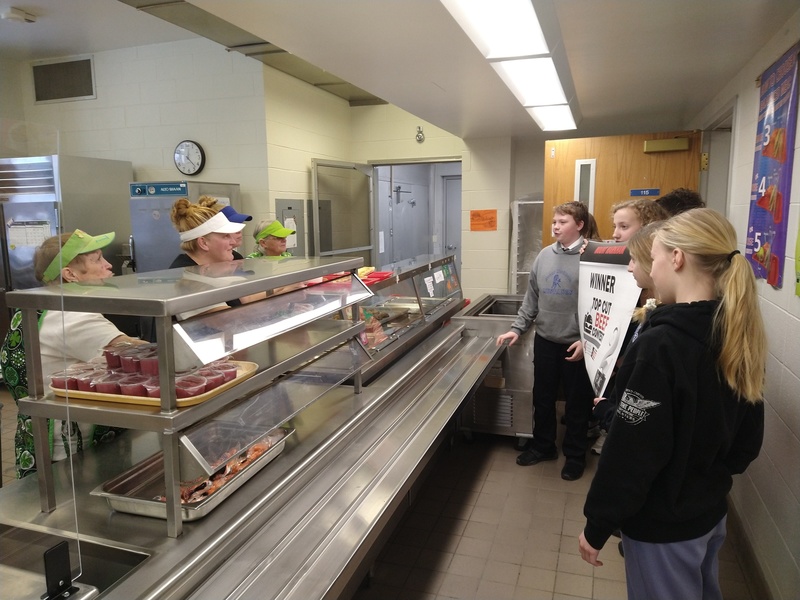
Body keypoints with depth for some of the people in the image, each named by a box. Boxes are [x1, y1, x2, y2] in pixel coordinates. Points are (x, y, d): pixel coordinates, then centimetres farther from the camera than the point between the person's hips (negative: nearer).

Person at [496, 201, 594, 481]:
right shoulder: (545, 255, 5)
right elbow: (531, 298, 10)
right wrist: (517, 328, 5)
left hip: (577, 344, -5)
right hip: (545, 340, 5)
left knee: (577, 403, 11)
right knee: (542, 398, 16)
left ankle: (575, 455, 28)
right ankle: (543, 446, 35)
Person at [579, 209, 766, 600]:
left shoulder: (661, 345, -28)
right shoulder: (739, 337, -3)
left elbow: (631, 453, -25)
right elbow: (748, 440, 7)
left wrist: (596, 526, -14)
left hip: (663, 524, -7)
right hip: (710, 511, 7)